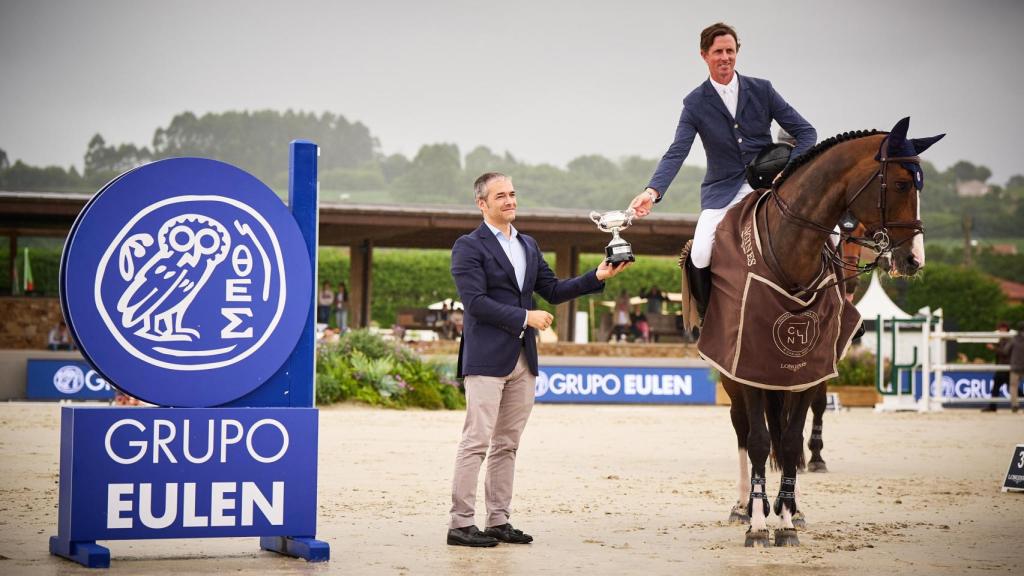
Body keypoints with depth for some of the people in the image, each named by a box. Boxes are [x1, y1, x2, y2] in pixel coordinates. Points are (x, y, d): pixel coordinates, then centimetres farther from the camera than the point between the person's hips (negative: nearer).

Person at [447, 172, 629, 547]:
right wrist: (525, 317, -17)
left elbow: (553, 291, 15)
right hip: (487, 358, -7)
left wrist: (597, 277, 4)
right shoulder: (469, 247, -5)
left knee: (507, 444, 9)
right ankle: (460, 524, -5)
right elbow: (475, 302, -15)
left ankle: (498, 521, 13)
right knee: (477, 441, -8)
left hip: (523, 360, 7)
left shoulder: (528, 246, 18)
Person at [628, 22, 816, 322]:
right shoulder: (695, 103, 0)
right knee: (699, 257, -22)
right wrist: (652, 191, -28)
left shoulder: (762, 90, 2)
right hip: (722, 190, -1)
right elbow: (676, 153, -10)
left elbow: (805, 131, 4)